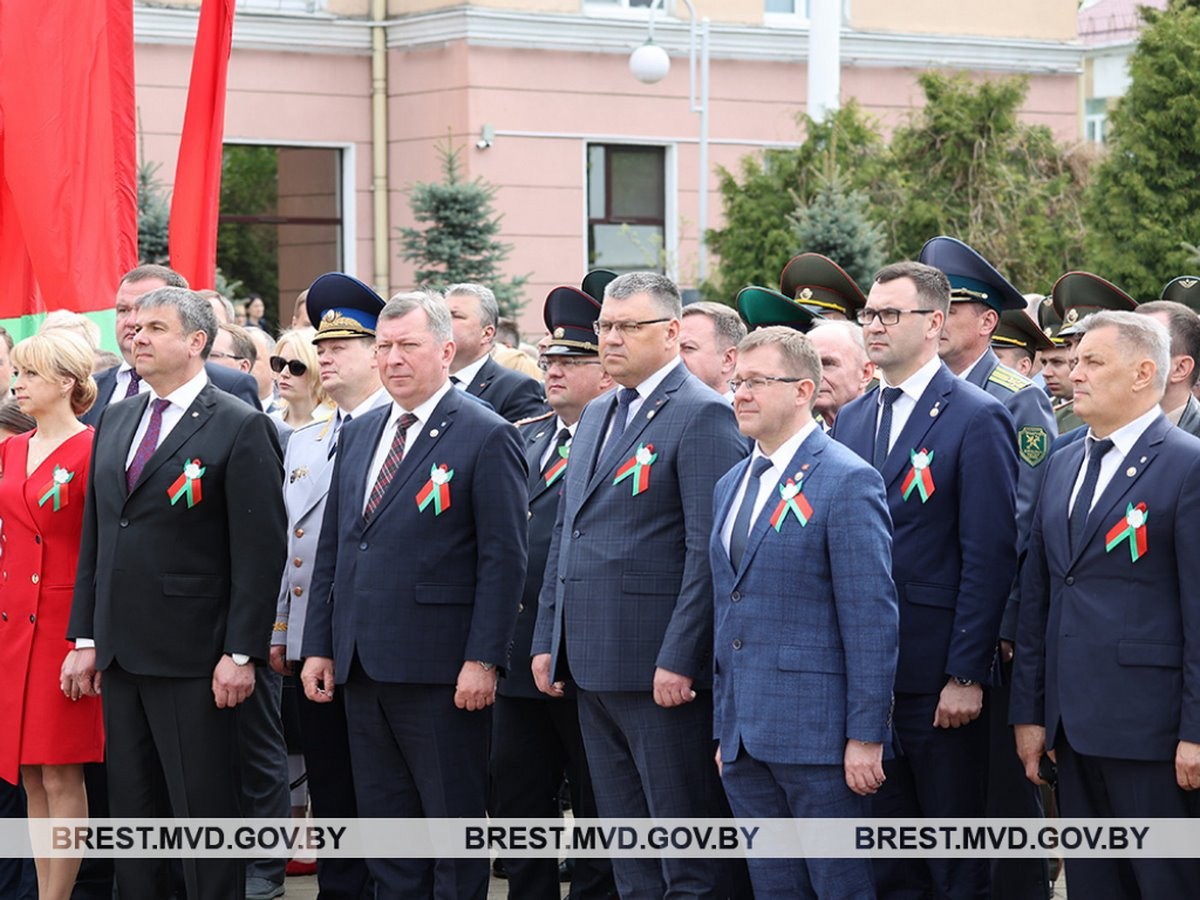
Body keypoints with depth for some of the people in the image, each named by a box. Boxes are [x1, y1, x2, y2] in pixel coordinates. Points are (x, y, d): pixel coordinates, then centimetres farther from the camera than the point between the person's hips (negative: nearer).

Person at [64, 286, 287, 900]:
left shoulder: (240, 428, -7)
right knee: (132, 810, 11)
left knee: (205, 809, -3)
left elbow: (259, 550, -10)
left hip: (192, 656, -7)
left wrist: (241, 653, -15)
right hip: (120, 653, 7)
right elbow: (93, 538, 16)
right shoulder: (115, 423, 14)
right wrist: (85, 638, 10)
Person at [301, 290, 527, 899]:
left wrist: (483, 660, -16)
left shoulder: (486, 437, -6)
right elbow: (331, 548, 18)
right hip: (362, 667, 7)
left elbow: (503, 559, -10)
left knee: (455, 821, 0)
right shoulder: (356, 436, 15)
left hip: (441, 669, -7)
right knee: (384, 826, 11)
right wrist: (319, 645, 11)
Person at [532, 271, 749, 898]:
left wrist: (680, 659, -20)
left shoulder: (702, 415, -10)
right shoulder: (597, 414, 17)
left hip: (661, 668, -9)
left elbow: (709, 551, -16)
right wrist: (548, 638, 16)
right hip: (595, 665, 9)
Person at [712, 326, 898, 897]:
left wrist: (866, 736, -16)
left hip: (818, 733, -7)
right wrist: (725, 731, 17)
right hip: (746, 740, 8)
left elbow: (872, 618, -12)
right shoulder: (730, 487, 17)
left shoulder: (847, 481, -9)